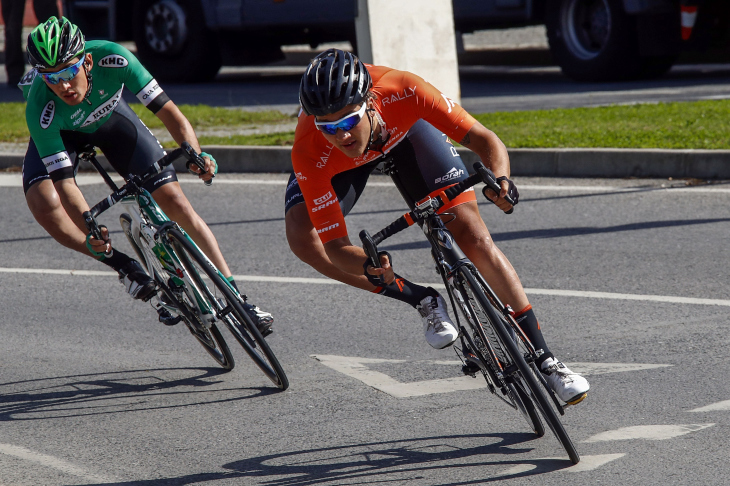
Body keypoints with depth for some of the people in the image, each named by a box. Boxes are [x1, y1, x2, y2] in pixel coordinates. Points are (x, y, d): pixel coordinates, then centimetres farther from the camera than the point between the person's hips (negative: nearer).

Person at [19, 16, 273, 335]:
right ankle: (125, 268, -11)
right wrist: (88, 235, -51)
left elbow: (169, 112, -33)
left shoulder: (112, 58, -37)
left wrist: (195, 155, -51)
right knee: (43, 203, -30)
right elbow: (65, 181, -37)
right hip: (62, 132, -1)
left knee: (173, 198, -9)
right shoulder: (40, 109, -39)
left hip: (109, 115, 1)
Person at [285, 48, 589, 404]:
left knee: (474, 238, -11)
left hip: (404, 128, 0)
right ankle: (423, 301, -10)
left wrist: (500, 179, -55)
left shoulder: (402, 92, -42)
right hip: (339, 163, 0)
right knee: (302, 236, -26)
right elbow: (333, 244, -37)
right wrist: (370, 268, -58)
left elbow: (484, 140, -34)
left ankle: (545, 361, 1)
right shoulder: (309, 153, -42)